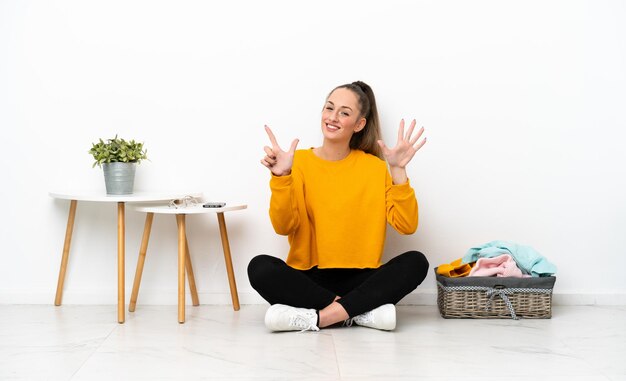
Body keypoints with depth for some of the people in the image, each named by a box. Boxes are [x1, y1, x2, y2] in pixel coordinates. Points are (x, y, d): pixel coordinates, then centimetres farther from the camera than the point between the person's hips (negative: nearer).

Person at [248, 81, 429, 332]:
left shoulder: (375, 166, 3)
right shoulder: (300, 161, 2)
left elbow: (406, 226, -6)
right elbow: (283, 226, -8)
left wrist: (398, 171, -15)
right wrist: (281, 177, -22)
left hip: (359, 280, 1)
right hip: (309, 279, 0)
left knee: (416, 262, -24)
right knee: (260, 267, -28)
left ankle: (319, 317, -28)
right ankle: (364, 312, -24)